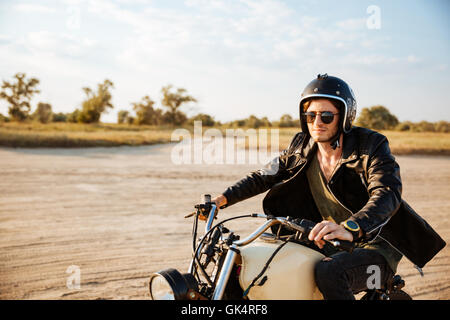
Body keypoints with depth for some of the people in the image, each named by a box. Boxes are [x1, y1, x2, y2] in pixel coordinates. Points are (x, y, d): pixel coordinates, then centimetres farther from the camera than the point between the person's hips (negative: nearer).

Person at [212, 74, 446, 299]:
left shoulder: (371, 145, -15)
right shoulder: (301, 147, 3)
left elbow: (387, 194, -30)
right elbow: (263, 177, 9)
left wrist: (350, 229, -49)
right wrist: (223, 198, -8)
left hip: (376, 246, -6)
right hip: (330, 245, 6)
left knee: (329, 272, -34)